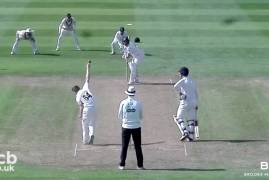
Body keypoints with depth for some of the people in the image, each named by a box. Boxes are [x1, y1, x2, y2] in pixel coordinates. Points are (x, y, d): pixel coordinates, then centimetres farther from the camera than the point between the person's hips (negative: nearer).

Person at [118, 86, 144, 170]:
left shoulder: (123, 103, -6)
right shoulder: (138, 103, -5)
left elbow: (119, 116, 2)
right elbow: (141, 116, 4)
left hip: (126, 127, 0)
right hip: (136, 126, 0)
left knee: (124, 146, 7)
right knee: (138, 146, 7)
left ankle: (122, 165, 6)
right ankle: (140, 165, 7)